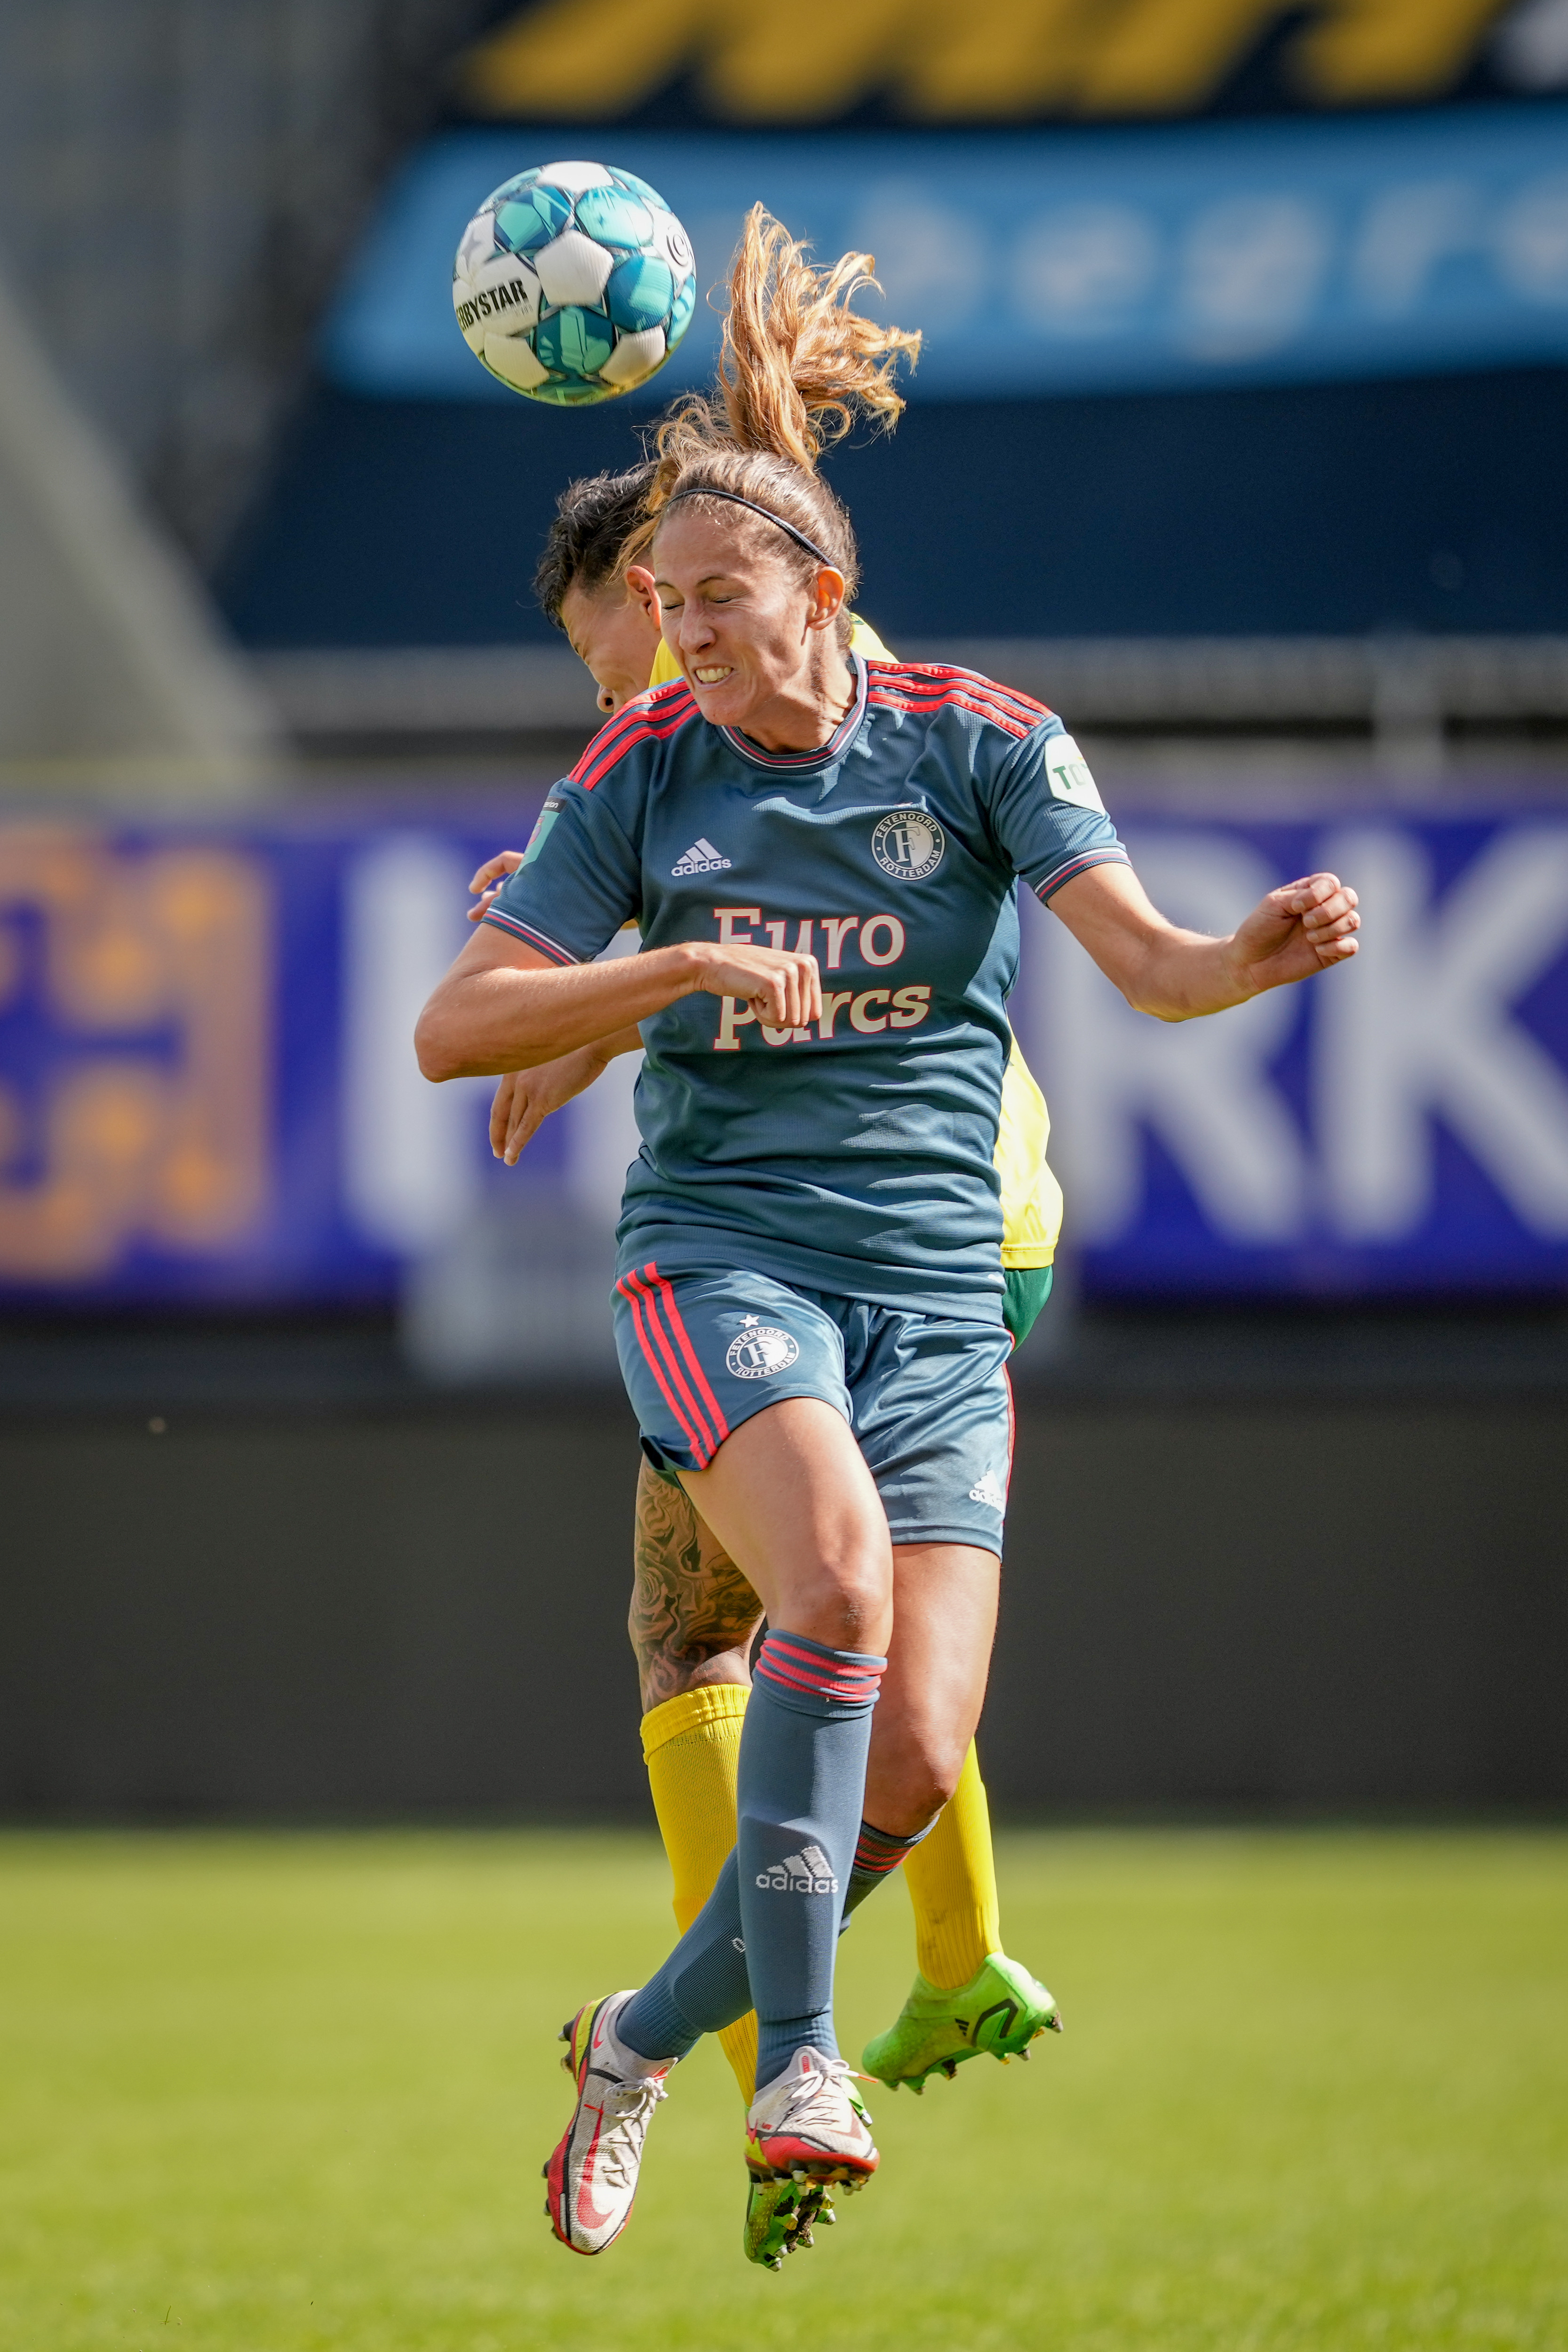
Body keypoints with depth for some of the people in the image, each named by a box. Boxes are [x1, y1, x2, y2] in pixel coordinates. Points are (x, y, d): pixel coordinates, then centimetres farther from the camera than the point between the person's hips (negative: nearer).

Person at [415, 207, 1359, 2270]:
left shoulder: (978, 743, 1)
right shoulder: (645, 772, 2)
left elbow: (1145, 958, -10)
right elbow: (454, 1030, 0)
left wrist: (1257, 959, -33)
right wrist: (689, 965, -14)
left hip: (937, 1280, 2)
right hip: (722, 1248, -1)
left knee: (914, 1744, -9)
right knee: (837, 1573, -31)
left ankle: (649, 2036, 15)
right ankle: (798, 2056, -27)